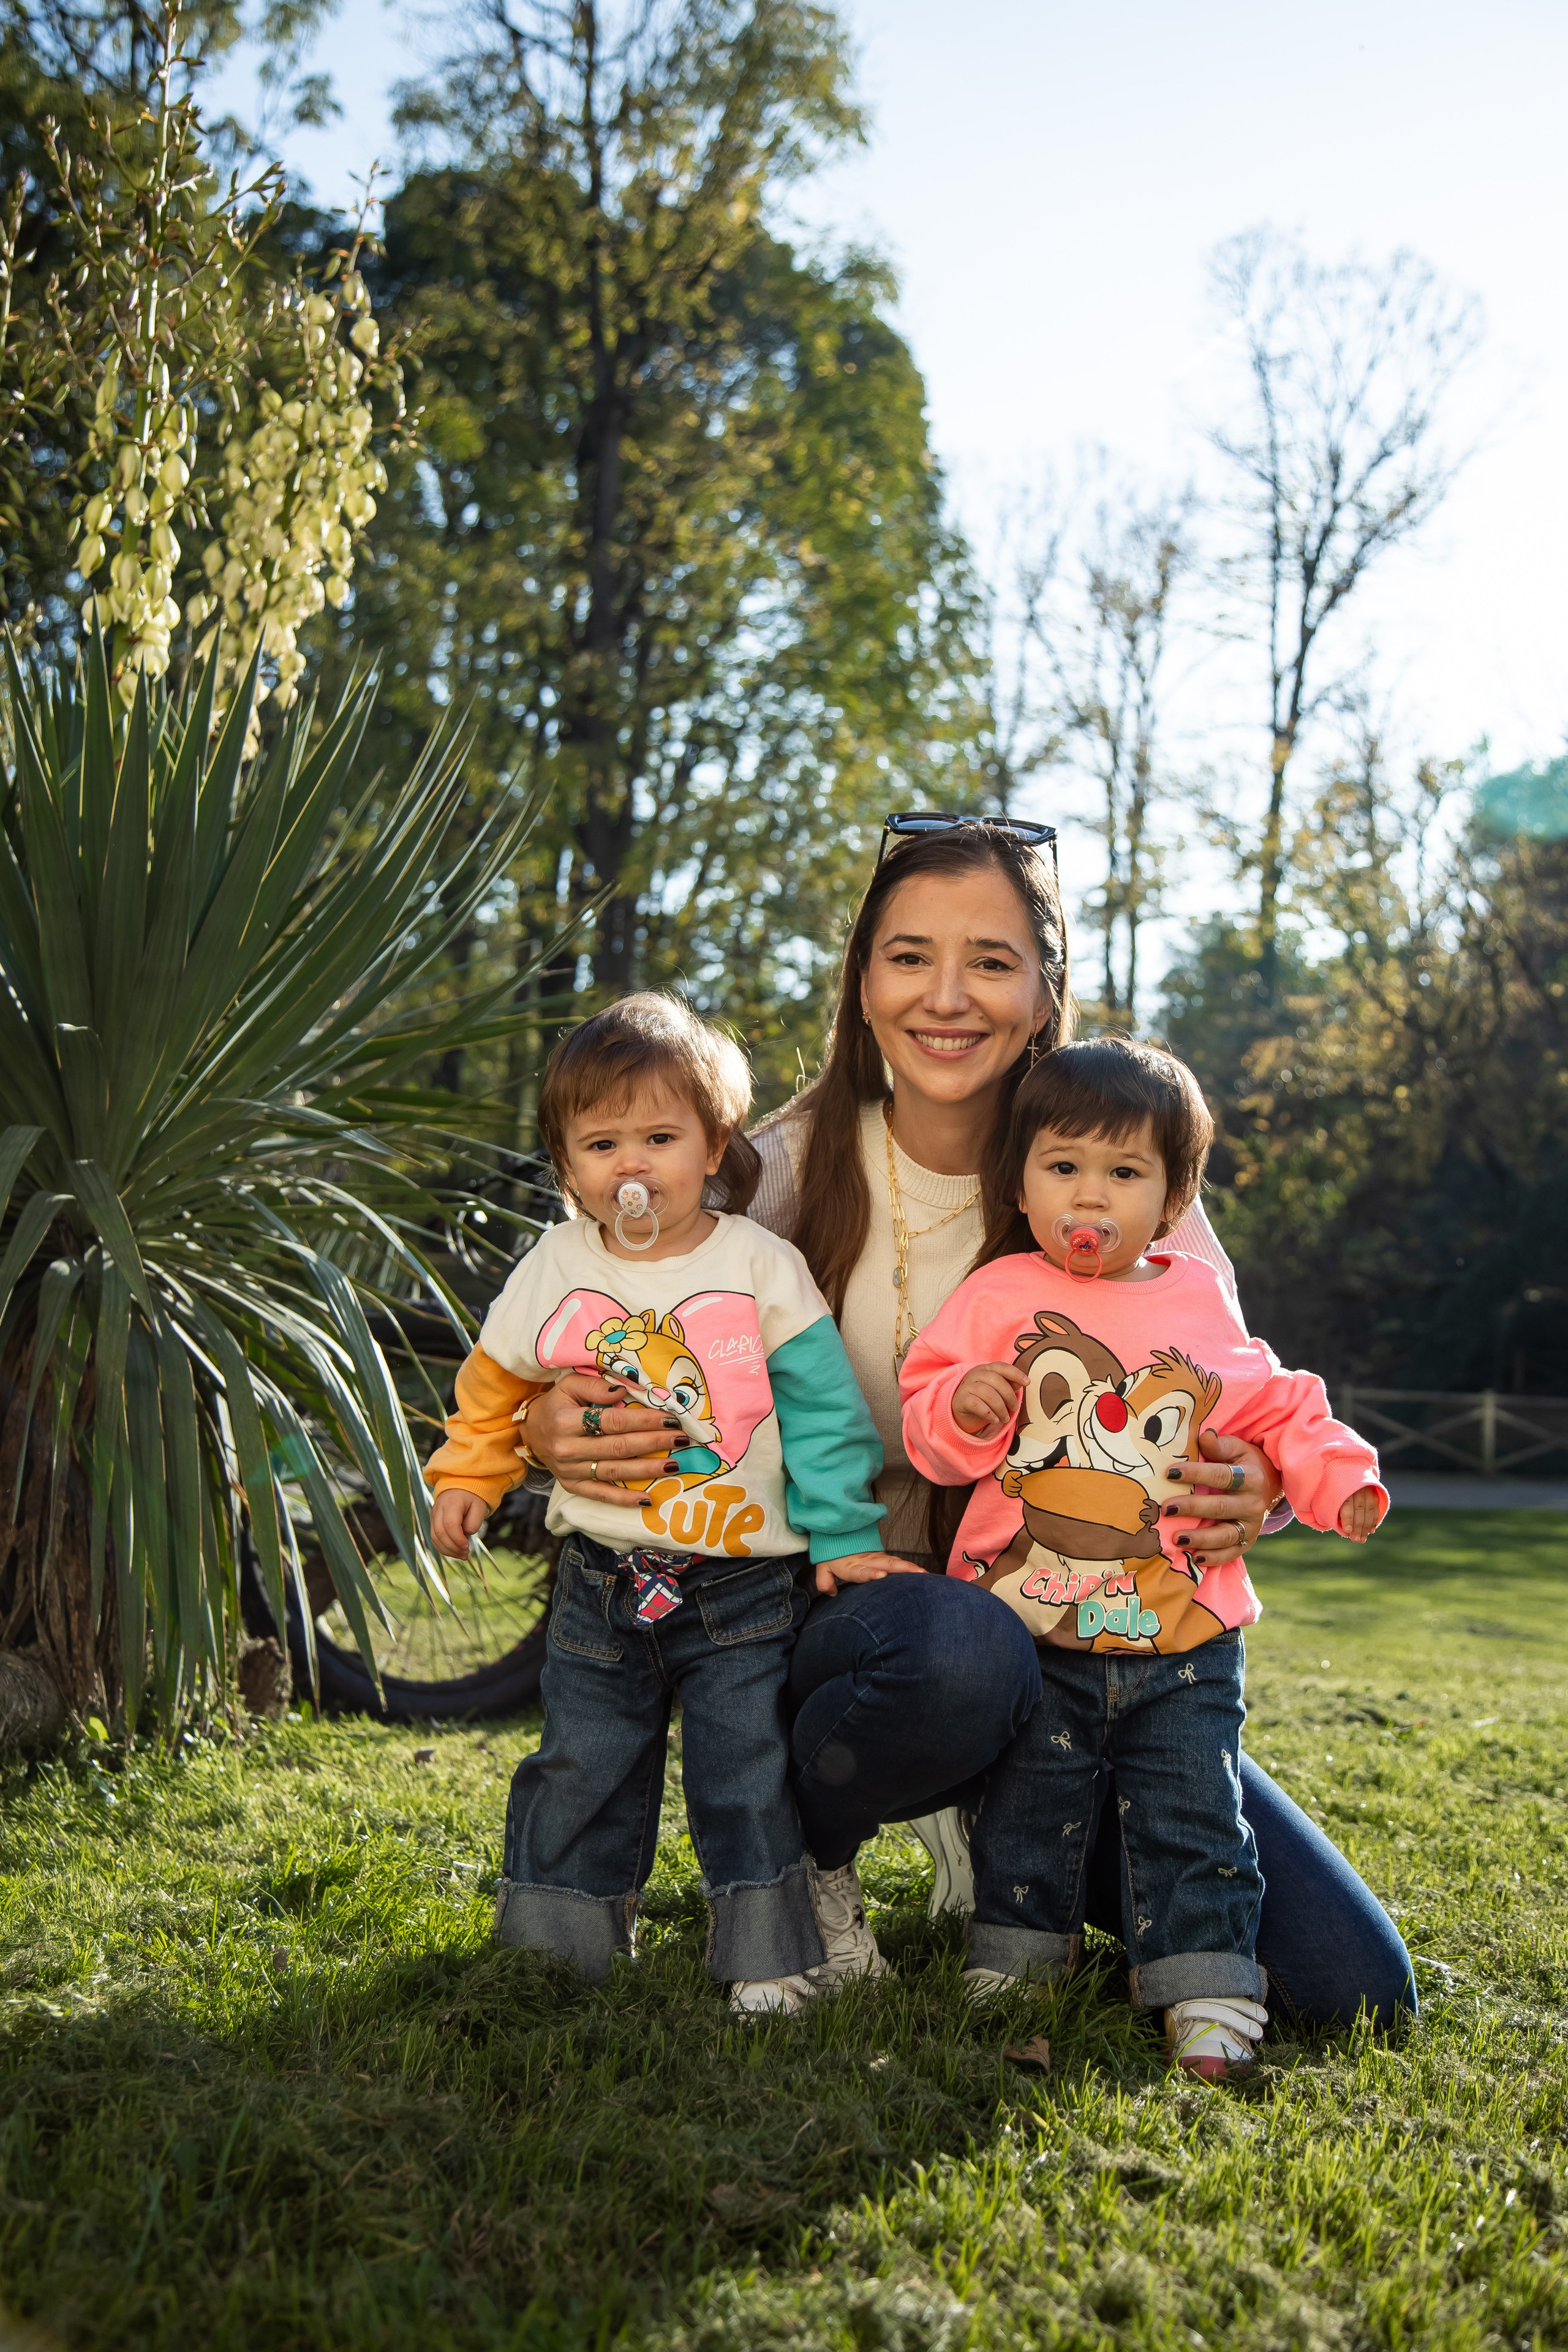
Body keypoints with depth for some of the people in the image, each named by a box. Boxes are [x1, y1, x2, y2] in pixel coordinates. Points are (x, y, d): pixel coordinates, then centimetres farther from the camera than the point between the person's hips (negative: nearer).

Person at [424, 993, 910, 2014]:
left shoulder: (761, 1266, -8)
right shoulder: (555, 1268, -1)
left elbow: (822, 1407, -5)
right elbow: (496, 1383, 15)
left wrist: (843, 1534, -6)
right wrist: (466, 1479, 9)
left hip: (743, 1581, -2)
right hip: (602, 1582, 3)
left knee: (747, 1773, 2)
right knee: (581, 1769, 10)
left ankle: (768, 1960, 16)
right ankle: (552, 1947, 26)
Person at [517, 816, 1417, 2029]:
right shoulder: (794, 1165, -7)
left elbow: (1239, 1420, -2)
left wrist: (1251, 1491, -28)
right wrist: (554, 1429, -25)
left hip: (1076, 1630, 3)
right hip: (848, 1603, -2)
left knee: (1360, 1985, -7)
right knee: (962, 1645, -41)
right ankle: (804, 1850, -5)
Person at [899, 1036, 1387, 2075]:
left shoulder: (1203, 1305, 4)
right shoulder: (999, 1297, -1)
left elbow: (1276, 1409, 12)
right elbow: (928, 1418, 0)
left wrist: (1338, 1473, -4)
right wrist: (963, 1412, -22)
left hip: (1182, 1632, 1)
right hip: (1033, 1628, -1)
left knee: (1196, 1818, 3)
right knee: (1029, 1813, 9)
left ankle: (1209, 1998, 14)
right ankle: (1014, 1967, 26)